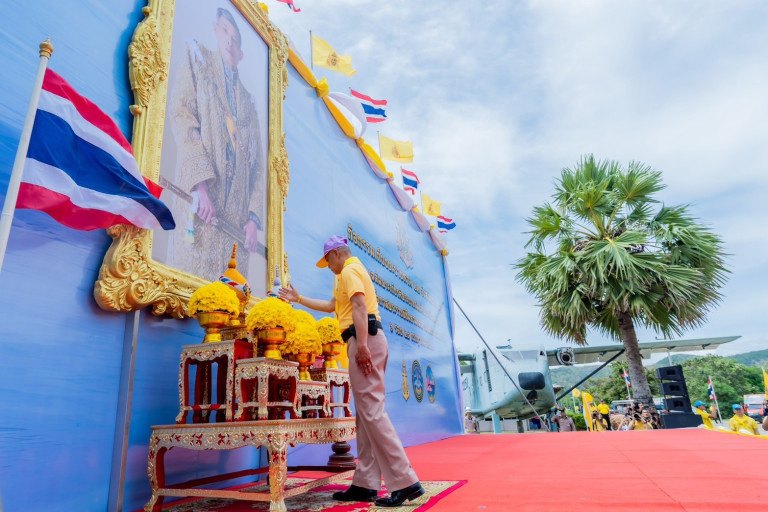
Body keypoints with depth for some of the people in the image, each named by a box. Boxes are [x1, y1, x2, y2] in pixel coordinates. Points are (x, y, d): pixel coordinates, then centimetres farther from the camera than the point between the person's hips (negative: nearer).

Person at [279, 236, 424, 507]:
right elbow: (330, 305, 38)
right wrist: (298, 299, 40)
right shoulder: (355, 271, 29)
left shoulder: (349, 270, -2)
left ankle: (405, 482, -11)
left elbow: (359, 305, -19)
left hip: (364, 340, -10)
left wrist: (361, 345, -28)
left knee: (372, 411, -12)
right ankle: (365, 484, 15)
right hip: (368, 341, 10)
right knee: (366, 413, 9)